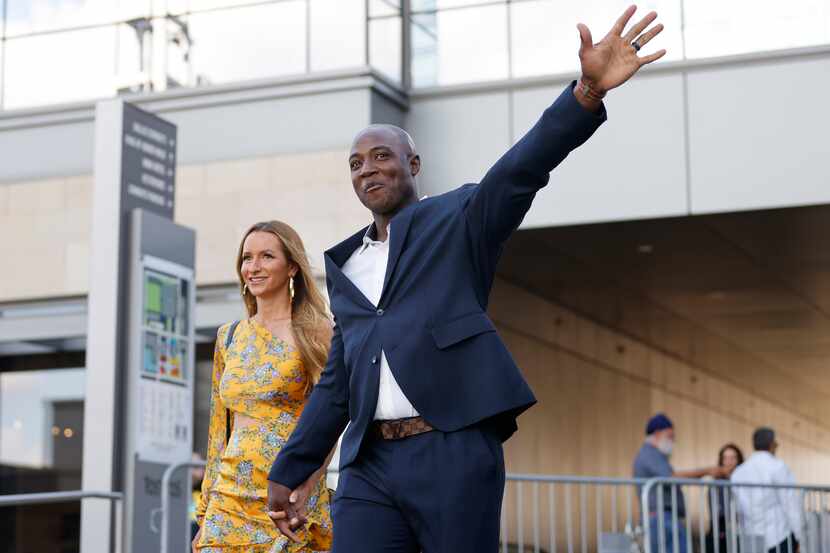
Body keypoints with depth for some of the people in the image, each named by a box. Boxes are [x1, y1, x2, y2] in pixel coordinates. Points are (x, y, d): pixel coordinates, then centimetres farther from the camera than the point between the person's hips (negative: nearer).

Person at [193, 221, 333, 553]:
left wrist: (301, 502, -18)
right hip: (230, 500, 4)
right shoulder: (228, 337, 13)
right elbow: (219, 429, 16)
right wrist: (205, 514, 13)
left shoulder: (315, 333, -1)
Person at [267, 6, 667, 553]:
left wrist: (587, 92, -30)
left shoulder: (457, 220, 6)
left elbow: (521, 170, -13)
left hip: (454, 451, -4)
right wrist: (288, 470, 22)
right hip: (370, 464, 5)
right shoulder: (344, 265, 21)